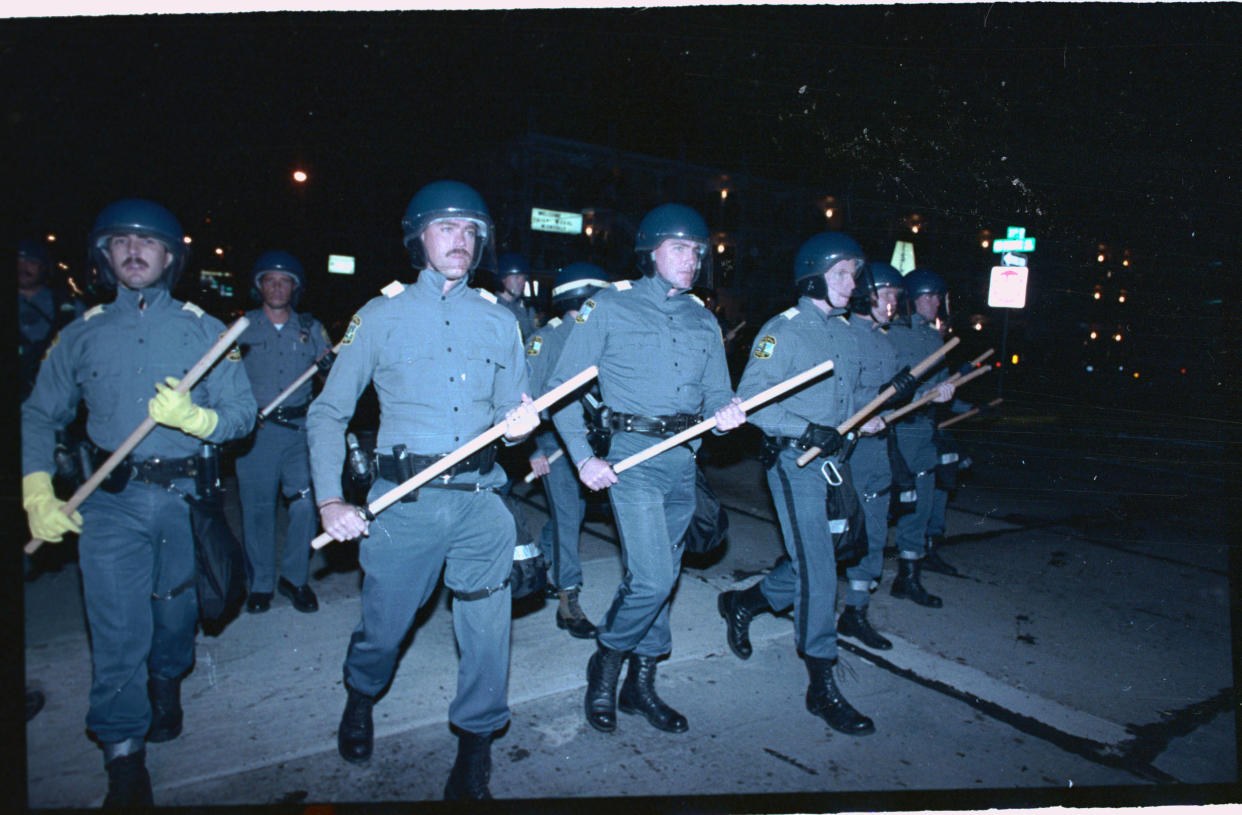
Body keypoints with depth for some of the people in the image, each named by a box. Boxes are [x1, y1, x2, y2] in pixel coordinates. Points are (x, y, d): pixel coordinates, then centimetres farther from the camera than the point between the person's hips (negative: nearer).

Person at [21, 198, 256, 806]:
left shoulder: (203, 329, 4)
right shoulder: (83, 333, 8)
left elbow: (243, 412, -1)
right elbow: (39, 415, 11)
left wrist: (193, 418, -21)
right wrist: (38, 494, 0)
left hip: (184, 498, 0)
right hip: (109, 501, 0)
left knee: (176, 613, 14)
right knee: (117, 632, -3)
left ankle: (166, 684, 47)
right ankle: (124, 762, 13)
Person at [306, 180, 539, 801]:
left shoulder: (499, 321, 10)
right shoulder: (382, 314, 3)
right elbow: (328, 411, 2)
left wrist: (520, 424, -10)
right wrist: (329, 498, -9)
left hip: (481, 498, 2)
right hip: (404, 500, -1)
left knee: (486, 630, 2)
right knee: (384, 628, 11)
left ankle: (475, 743, 26)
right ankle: (361, 697, 46)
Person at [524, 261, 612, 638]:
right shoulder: (545, 338, -9)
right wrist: (534, 450, -15)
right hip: (553, 441, -6)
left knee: (573, 511, 16)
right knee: (566, 515, -8)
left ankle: (543, 567, 40)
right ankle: (567, 602, -1)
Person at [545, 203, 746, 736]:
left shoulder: (704, 322, 14)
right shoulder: (609, 306, -1)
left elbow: (716, 395, 14)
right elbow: (562, 387, -3)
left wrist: (726, 414, -10)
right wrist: (583, 457, -11)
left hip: (684, 459, 5)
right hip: (632, 457, -5)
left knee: (660, 577, 12)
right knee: (652, 578, -12)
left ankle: (641, 683, 29)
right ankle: (606, 663, 15)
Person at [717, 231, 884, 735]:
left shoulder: (845, 331, 13)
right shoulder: (783, 330, -11)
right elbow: (750, 399, -18)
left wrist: (863, 417, 8)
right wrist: (806, 430, -24)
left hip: (832, 459, 8)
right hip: (794, 463, -8)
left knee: (813, 561, 15)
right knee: (817, 569, -8)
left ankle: (742, 603, 40)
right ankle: (822, 687, 3)